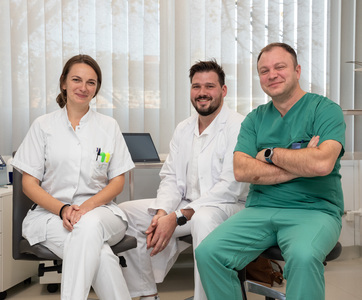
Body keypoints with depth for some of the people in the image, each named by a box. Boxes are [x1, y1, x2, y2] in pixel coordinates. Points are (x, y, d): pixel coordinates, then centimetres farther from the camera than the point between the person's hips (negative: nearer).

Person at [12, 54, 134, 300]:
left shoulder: (109, 126, 10)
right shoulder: (43, 126, 8)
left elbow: (117, 181, 7)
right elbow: (29, 183, 4)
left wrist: (88, 206, -13)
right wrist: (62, 209, -15)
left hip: (100, 212, 1)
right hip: (51, 213, -1)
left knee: (88, 226, -37)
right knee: (99, 252, -33)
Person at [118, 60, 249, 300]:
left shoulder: (238, 127, -12)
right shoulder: (183, 129, 12)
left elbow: (230, 187, -20)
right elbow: (171, 178, 10)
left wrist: (177, 217, -23)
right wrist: (162, 213, -11)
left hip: (226, 206, -7)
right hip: (186, 204, 7)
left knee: (204, 218, -40)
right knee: (125, 212, -3)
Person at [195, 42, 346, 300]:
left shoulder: (325, 109, 1)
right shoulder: (255, 119, 13)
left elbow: (322, 163, -18)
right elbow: (241, 170, -3)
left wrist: (270, 153, -4)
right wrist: (299, 166, -10)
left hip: (313, 210, -3)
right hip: (260, 209, 4)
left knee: (303, 256, -36)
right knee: (207, 252, -19)